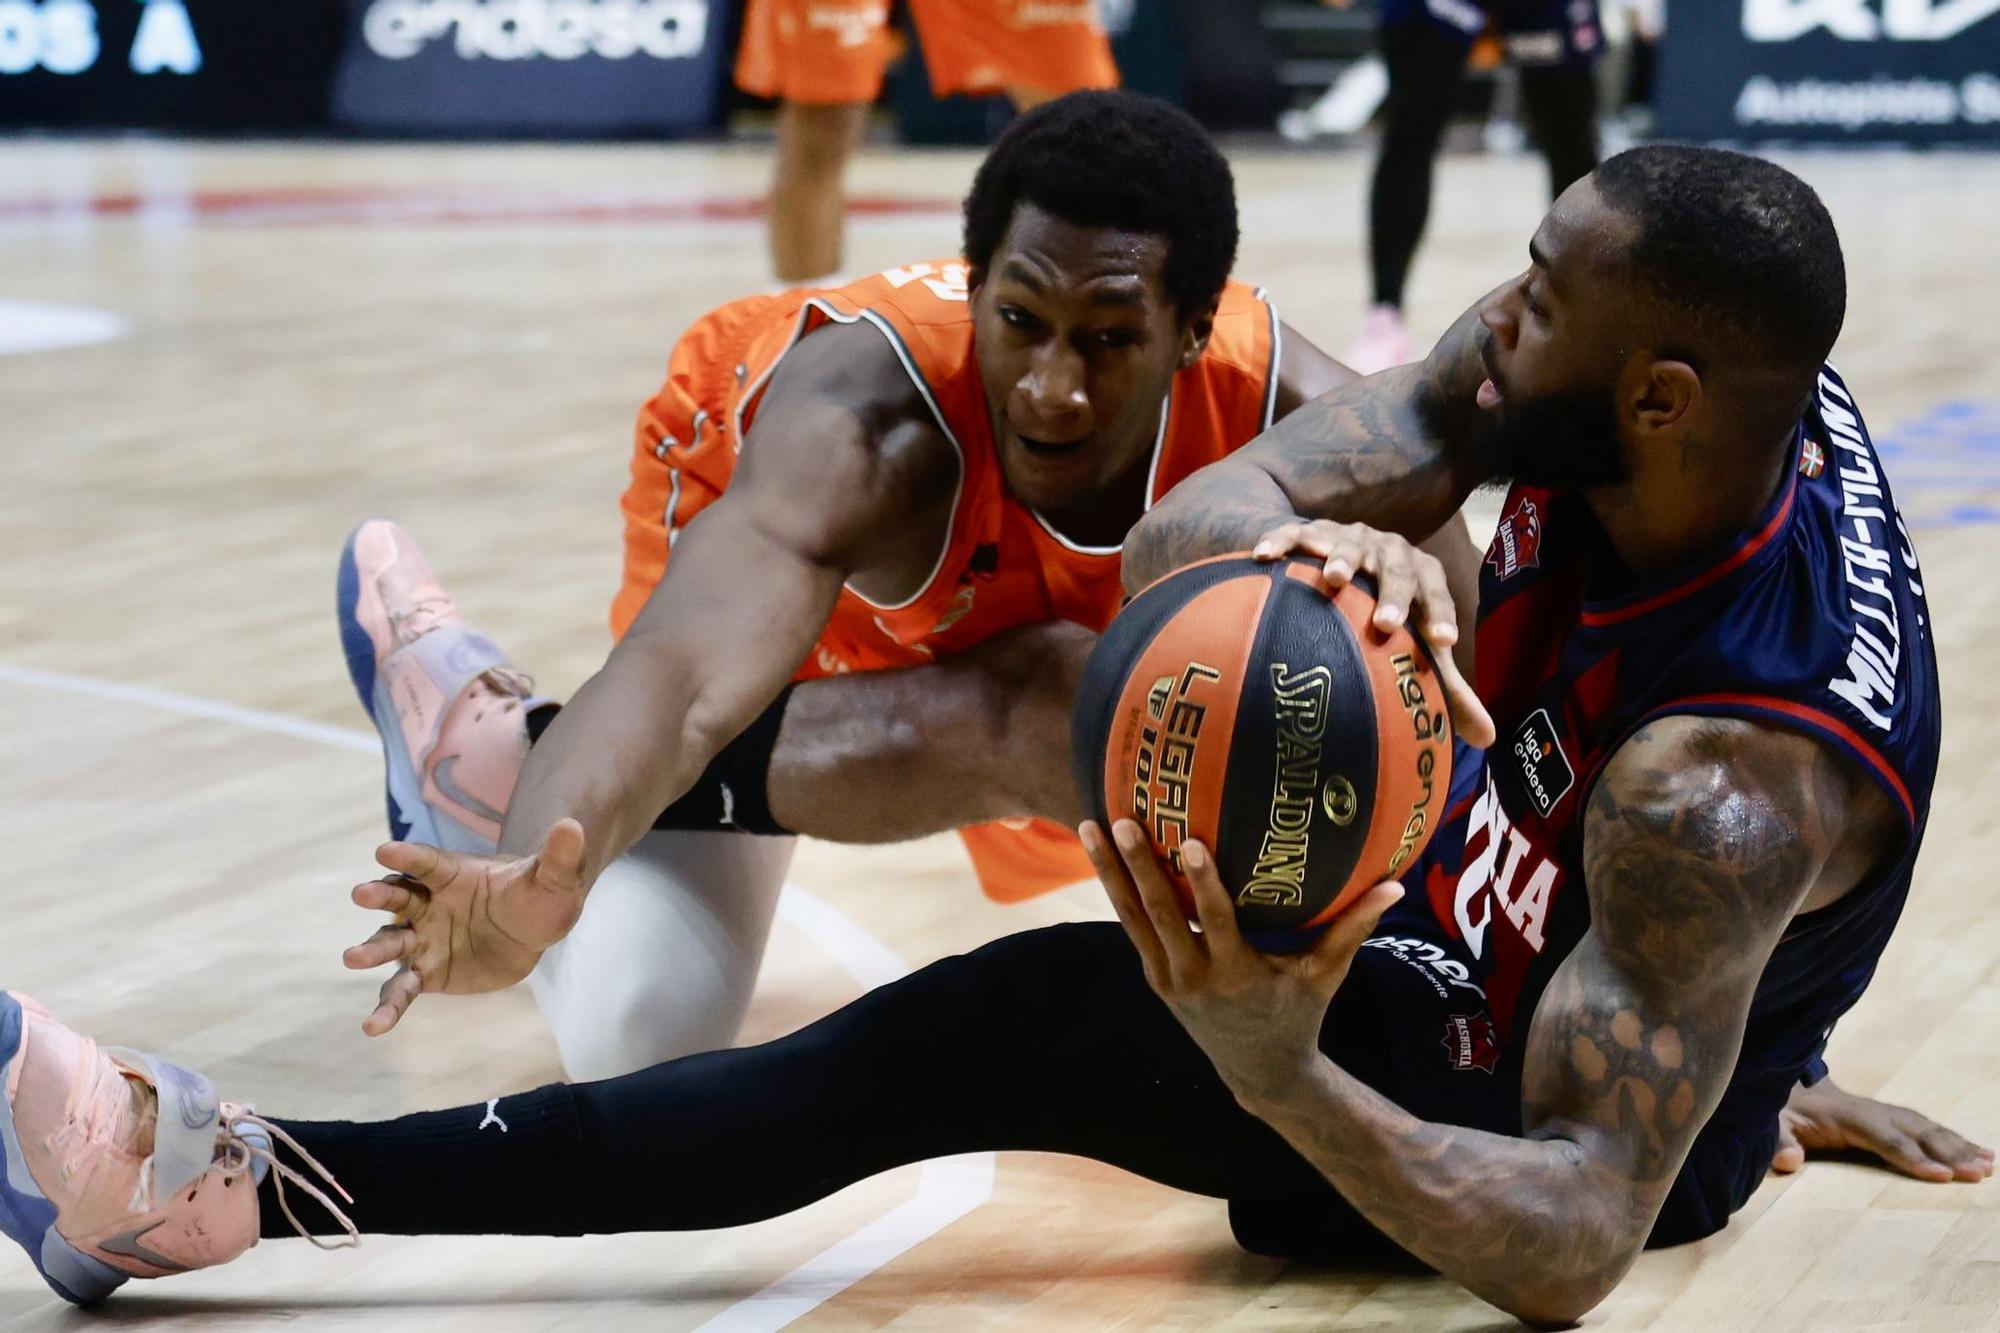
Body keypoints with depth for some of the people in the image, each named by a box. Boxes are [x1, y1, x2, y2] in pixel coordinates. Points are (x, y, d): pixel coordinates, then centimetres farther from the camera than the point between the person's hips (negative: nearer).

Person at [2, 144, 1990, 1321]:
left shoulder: (1731, 779, -38)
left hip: (1517, 1112, -8)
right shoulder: (1721, 405, -17)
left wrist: (1285, 1081, -54)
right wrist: (1297, 559, -44)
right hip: (1491, 898, 9)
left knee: (1019, 1023, -23)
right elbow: (1188, 529, -21)